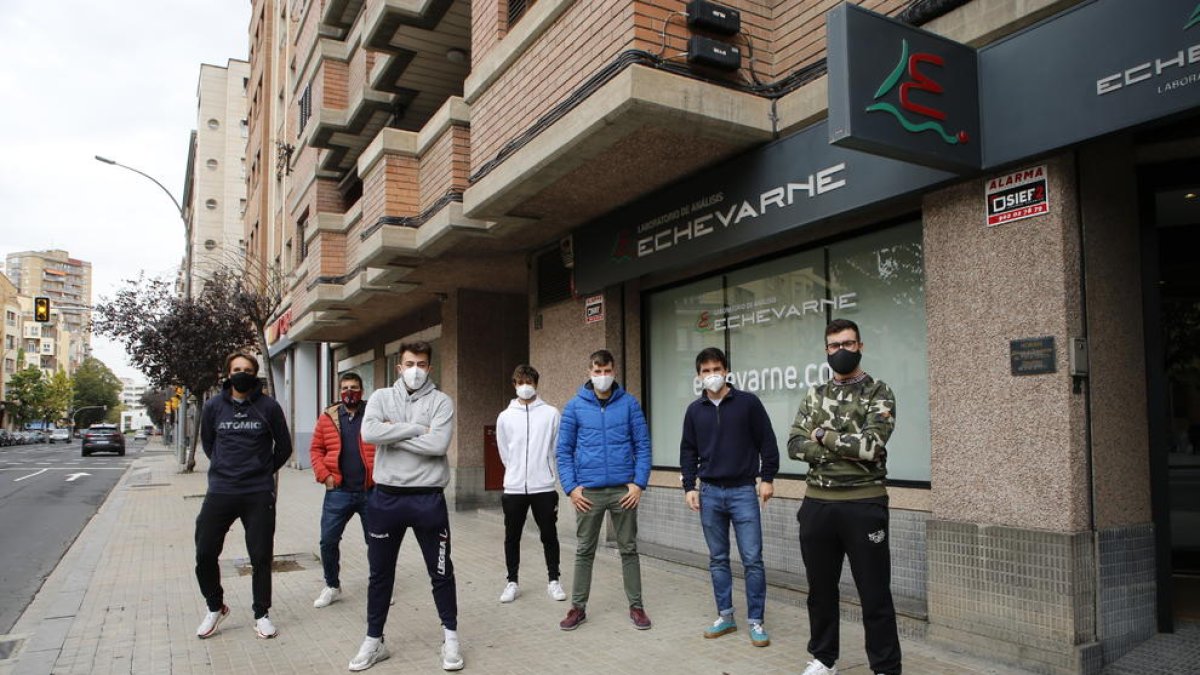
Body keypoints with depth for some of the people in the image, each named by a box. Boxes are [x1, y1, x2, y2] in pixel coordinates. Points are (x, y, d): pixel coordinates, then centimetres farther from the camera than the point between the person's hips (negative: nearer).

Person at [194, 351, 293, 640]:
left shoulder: (269, 407, -3)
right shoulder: (213, 406, 3)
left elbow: (284, 447, 8)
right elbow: (207, 443, 18)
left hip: (259, 495, -2)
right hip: (220, 492, 2)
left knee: (261, 556, 4)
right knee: (205, 553, 3)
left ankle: (261, 614, 21)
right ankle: (215, 607, 27)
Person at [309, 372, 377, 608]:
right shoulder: (327, 417, 5)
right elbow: (316, 449, 9)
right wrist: (324, 475, -4)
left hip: (371, 491, -1)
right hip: (338, 492, 2)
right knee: (328, 541, 4)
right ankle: (332, 586, 24)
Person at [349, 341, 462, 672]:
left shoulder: (441, 402, -2)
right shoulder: (382, 397, 5)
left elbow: (438, 444, -18)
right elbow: (369, 432, -15)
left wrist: (393, 434, -12)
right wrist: (415, 428, -15)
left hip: (428, 498, -2)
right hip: (386, 496, 2)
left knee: (441, 571, 9)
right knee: (380, 572, 14)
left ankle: (450, 637, 26)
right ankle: (374, 640, 30)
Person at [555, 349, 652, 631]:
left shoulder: (629, 403, 0)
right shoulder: (575, 406, 1)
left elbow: (643, 445, 1)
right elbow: (563, 450, 2)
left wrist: (639, 483, -7)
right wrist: (571, 487, -6)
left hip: (624, 490, 0)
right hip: (588, 491, 0)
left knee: (629, 549, 10)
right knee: (584, 552, 10)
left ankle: (636, 606, 22)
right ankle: (578, 607, 22)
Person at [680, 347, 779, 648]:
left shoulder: (748, 402, -3)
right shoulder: (695, 410, 6)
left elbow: (767, 442, 0)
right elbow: (688, 451, 10)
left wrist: (768, 478, -4)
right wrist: (689, 487, 4)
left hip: (743, 491, -3)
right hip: (710, 493, 3)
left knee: (752, 559, -1)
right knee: (717, 559, 10)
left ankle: (756, 622, 10)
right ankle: (725, 617, 21)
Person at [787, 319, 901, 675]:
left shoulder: (879, 393, -3)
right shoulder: (814, 396, 10)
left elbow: (872, 445, -18)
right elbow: (795, 445, -2)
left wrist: (823, 436, -9)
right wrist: (849, 448, -14)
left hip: (864, 504, -4)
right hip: (817, 504, 5)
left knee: (875, 593, 4)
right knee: (820, 587, 15)